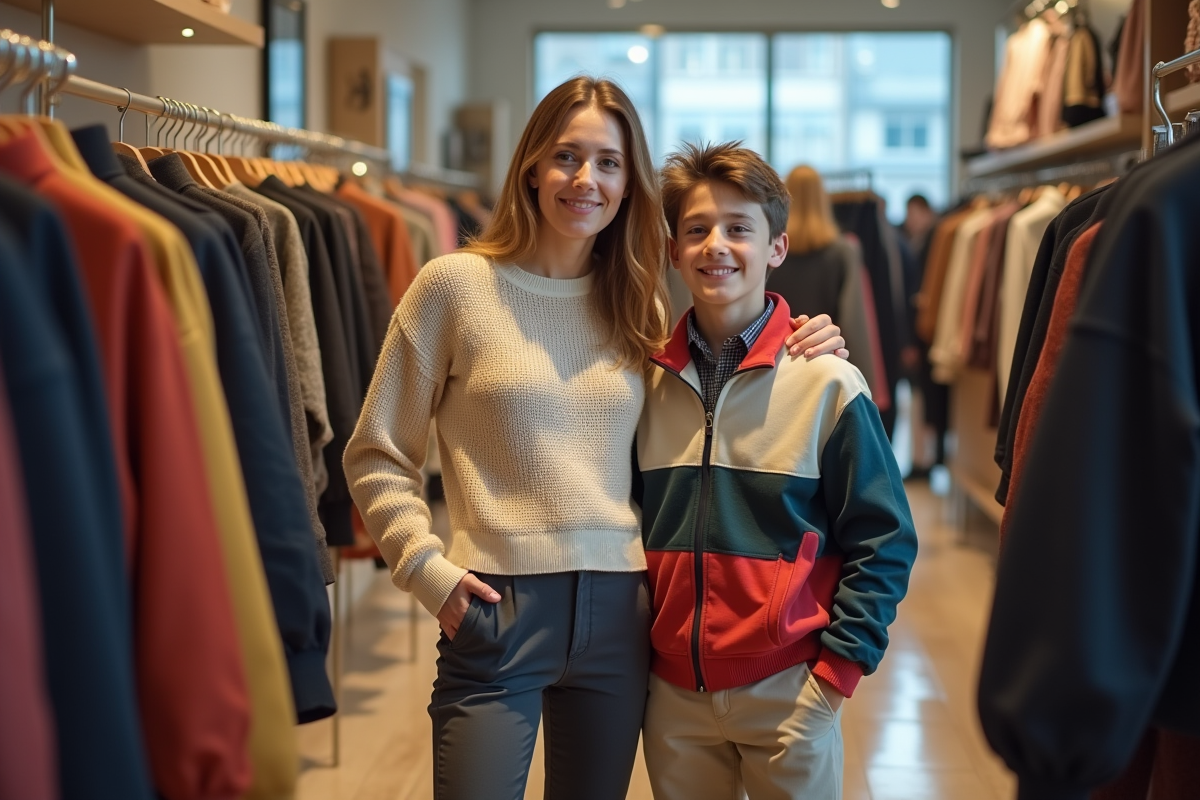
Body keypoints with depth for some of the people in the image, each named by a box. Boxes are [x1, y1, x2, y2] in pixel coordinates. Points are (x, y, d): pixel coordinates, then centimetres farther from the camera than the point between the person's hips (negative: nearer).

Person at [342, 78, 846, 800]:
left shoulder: (635, 302, 10)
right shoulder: (456, 284, -4)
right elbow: (378, 457, 0)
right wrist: (430, 569, -10)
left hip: (619, 611, 4)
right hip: (500, 606, -4)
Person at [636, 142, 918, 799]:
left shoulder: (827, 384, -8)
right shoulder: (649, 382, 3)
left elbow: (883, 542, -5)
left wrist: (836, 670, -10)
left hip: (787, 694, -3)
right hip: (673, 693, 3)